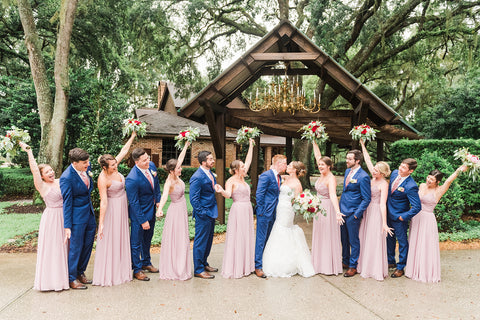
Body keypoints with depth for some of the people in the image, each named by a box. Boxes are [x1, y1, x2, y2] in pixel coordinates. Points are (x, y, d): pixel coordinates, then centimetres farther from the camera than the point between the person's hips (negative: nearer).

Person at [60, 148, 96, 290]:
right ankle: (72, 279, 21)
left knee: (88, 245, 16)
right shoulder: (67, 178, -23)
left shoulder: (86, 167, -4)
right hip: (77, 216, -7)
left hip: (89, 213, 8)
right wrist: (67, 226, -17)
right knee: (76, 247, 4)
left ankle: (80, 273, 33)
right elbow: (67, 202, -19)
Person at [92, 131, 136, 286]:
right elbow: (103, 201, -26)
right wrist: (101, 222, -25)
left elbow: (124, 150, 7)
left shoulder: (114, 168, -5)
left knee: (121, 239, 16)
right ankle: (108, 274, 10)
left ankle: (120, 270, 28)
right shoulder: (103, 179, -24)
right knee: (110, 240, 0)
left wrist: (132, 137, 9)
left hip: (122, 209, 8)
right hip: (112, 210, -8)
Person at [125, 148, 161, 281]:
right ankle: (137, 270, 25)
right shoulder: (132, 179, -30)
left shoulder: (151, 166, -8)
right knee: (136, 243, 8)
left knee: (147, 239, 24)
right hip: (138, 214, -7)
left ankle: (146, 262, 43)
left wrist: (158, 200, 6)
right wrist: (142, 221, -19)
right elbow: (134, 203, -23)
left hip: (151, 210, 8)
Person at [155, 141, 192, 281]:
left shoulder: (176, 176, -3)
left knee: (182, 239, 17)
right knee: (174, 240, 0)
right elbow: (164, 195, -44)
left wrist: (186, 145, 13)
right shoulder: (169, 182, -25)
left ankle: (180, 267, 29)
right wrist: (160, 208, -61)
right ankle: (172, 269, 11)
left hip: (182, 210, 9)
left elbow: (180, 158, 9)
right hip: (175, 210, -9)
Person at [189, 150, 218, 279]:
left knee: (208, 240, 19)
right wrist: (202, 213, -18)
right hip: (203, 215, -9)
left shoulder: (210, 173, 9)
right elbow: (194, 199, -20)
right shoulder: (197, 177, -20)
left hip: (211, 212, 9)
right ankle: (198, 270, 14)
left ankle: (204, 263, 35)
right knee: (201, 242, 2)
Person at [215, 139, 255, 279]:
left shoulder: (242, 178, 13)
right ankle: (234, 268, 2)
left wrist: (251, 146, 21)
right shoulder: (231, 180, -8)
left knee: (247, 237, 12)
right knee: (237, 238, -5)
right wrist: (221, 191, -47)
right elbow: (228, 194, -25)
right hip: (238, 210, -8)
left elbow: (248, 161, 19)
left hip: (247, 210, 8)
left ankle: (245, 266, 21)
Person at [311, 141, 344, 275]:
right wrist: (314, 142, 12)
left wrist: (337, 212, -46)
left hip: (328, 209, -9)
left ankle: (330, 266, 9)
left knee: (328, 236, -1)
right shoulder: (322, 174, 3)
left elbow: (333, 195, -35)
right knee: (319, 236, 14)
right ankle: (320, 264, 25)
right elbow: (318, 156, 10)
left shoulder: (331, 178, -20)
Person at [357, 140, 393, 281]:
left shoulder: (384, 184, -16)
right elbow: (367, 160, 9)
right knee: (365, 238, 13)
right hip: (367, 211, 8)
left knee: (375, 240, -1)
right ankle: (366, 266, 26)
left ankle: (377, 270, 9)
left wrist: (384, 223, -24)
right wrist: (363, 145, 11)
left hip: (376, 213, -8)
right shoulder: (374, 178, 3)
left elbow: (383, 204, -21)